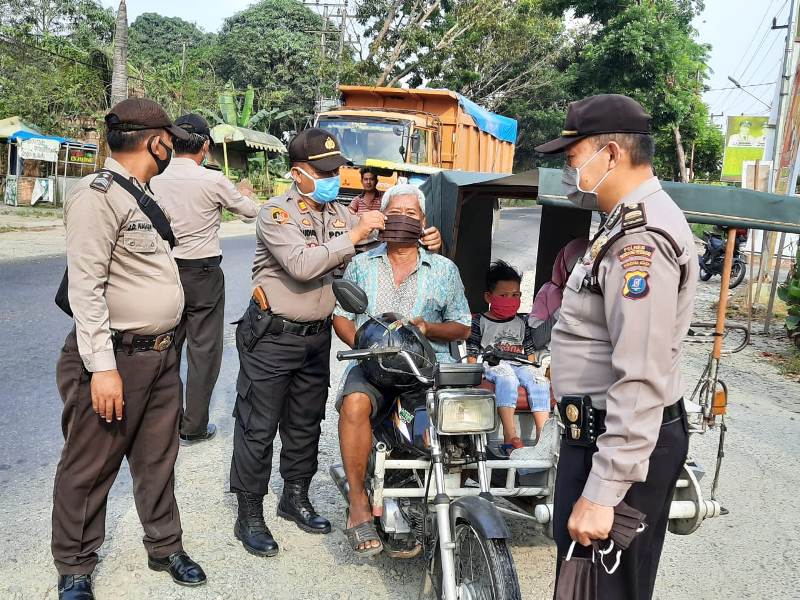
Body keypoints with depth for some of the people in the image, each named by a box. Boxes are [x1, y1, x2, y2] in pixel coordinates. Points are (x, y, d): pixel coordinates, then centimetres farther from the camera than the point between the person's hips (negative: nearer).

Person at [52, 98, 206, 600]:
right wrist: (102, 367, -23)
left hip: (162, 356, 8)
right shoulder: (98, 195, -14)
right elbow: (86, 287, -19)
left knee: (158, 460, 17)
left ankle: (165, 547, 33)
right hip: (115, 358, -8)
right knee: (90, 469, 6)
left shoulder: (142, 196, 15)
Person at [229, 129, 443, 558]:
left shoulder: (339, 213, 8)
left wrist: (424, 243, -6)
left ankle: (295, 497, 34)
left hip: (316, 336, 7)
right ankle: (249, 515, 15)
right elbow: (302, 265, -28)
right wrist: (354, 234, -27)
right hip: (272, 337, -6)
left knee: (306, 424, 17)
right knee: (258, 427, 2)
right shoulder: (276, 214, -13)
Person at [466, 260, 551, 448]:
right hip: (492, 364, -4)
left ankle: (543, 432, -30)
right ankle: (510, 434, -44)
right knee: (507, 378, -37)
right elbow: (472, 352, 5)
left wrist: (531, 368, 6)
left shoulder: (522, 323, 19)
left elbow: (530, 350, 22)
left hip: (518, 364, 4)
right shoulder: (480, 321, 8)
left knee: (539, 380, -25)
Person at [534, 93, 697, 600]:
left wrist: (603, 491, -27)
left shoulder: (640, 238, -20)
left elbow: (642, 379, -27)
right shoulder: (633, 221, 16)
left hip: (622, 442, -11)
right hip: (598, 431, 11)